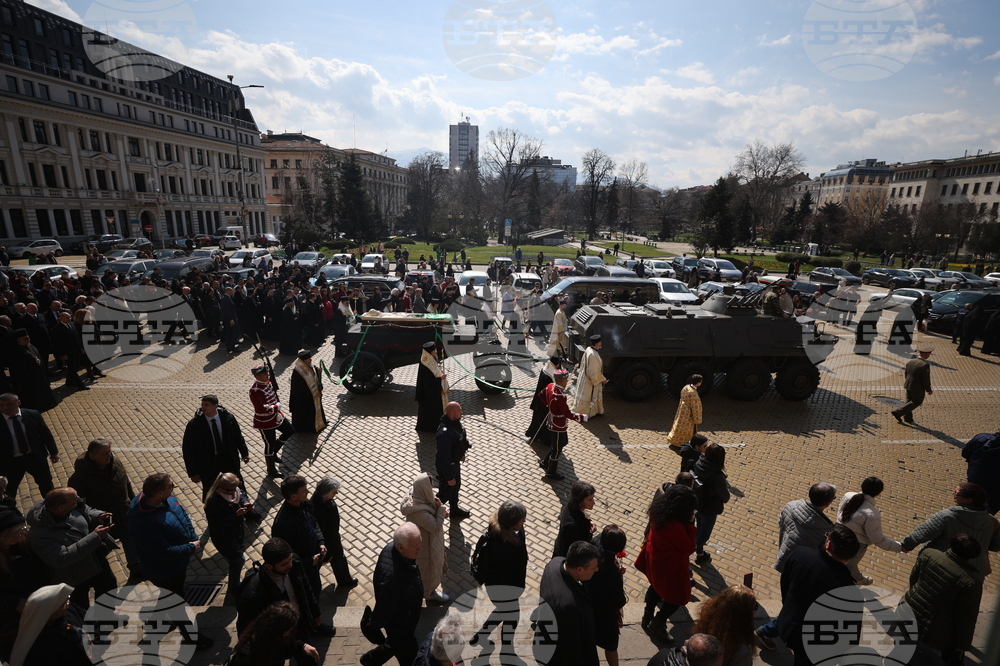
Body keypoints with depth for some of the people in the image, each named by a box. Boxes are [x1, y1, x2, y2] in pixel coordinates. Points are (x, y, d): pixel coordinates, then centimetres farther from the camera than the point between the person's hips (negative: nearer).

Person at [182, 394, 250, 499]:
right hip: (208, 463, -2)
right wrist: (193, 472, -10)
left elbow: (237, 435, 2)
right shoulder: (194, 424, -19)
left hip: (228, 458, 2)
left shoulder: (228, 417, -14)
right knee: (209, 494, 13)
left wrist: (244, 453, 8)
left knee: (238, 485, 22)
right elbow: (188, 450, -11)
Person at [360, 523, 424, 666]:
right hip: (399, 623, -7)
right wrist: (373, 626, -9)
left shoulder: (393, 547, -22)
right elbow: (384, 606, -28)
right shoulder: (391, 577, -48)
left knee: (395, 643, 34)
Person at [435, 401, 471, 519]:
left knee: (456, 486, 28)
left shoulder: (455, 422, -13)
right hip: (447, 466, -9)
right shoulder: (445, 434, -40)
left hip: (455, 462, 9)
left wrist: (462, 454, 21)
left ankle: (455, 511, 51)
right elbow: (443, 459, -31)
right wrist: (449, 477, -22)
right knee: (445, 493, 13)